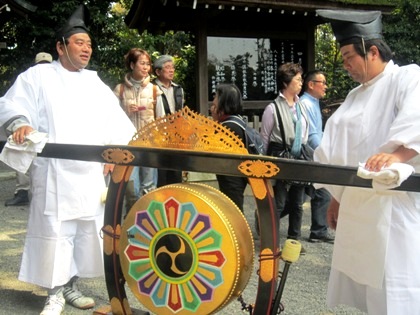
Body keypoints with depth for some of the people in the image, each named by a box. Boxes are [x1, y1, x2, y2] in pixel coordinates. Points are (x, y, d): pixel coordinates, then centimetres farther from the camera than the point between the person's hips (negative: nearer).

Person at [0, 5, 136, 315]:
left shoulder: (96, 83, 18)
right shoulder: (39, 76, 5)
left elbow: (116, 122, 13)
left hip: (91, 174, 5)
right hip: (55, 174, -4)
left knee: (87, 231, 9)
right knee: (55, 232, -5)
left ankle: (71, 285, 23)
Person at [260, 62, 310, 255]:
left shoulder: (300, 107, 8)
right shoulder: (273, 108, -9)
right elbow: (264, 138, -5)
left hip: (299, 160, 6)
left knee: (297, 204, 13)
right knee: (279, 204, 1)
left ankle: (294, 240, 26)